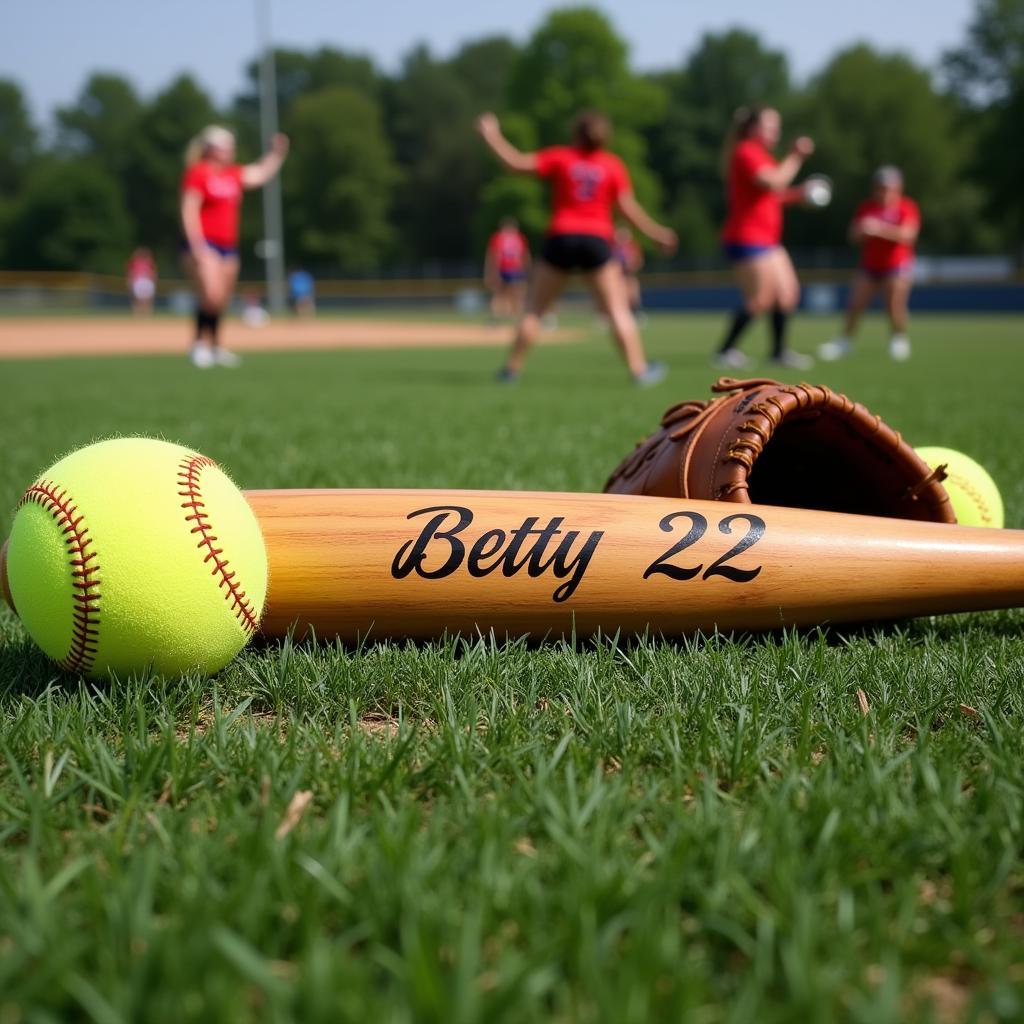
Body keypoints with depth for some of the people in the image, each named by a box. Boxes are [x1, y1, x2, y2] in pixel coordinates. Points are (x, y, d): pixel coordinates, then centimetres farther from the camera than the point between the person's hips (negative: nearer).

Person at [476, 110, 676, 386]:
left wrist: (491, 135, 11)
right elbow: (628, 208, 1)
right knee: (618, 310, 2)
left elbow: (516, 162, -1)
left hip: (560, 238, 0)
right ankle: (639, 368, -2)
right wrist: (656, 233, 11)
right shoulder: (613, 166, 6)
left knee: (534, 309, 9)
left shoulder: (560, 157, 4)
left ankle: (512, 368, 10)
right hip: (597, 241, 0)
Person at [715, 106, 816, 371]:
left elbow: (771, 195, 26)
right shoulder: (746, 153, -12)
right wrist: (795, 157, -15)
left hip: (767, 239, 11)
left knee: (788, 292, 8)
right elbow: (773, 182, -26)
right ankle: (725, 351, -5)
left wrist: (799, 193, 15)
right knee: (761, 298, -12)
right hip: (747, 238, -11)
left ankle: (779, 351, 15)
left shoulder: (758, 154, 21)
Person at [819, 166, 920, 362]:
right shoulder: (866, 207, 2)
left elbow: (907, 235, -25)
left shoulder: (907, 208, -9)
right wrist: (862, 231, -25)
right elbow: (854, 237, -1)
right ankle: (845, 340, 10)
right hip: (870, 265, 3)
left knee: (894, 302, -18)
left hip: (897, 265, -3)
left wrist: (881, 229, -37)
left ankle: (899, 339, 2)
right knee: (855, 303, -4)